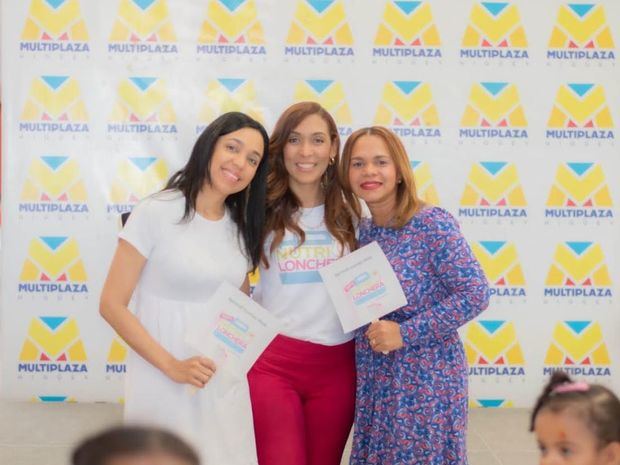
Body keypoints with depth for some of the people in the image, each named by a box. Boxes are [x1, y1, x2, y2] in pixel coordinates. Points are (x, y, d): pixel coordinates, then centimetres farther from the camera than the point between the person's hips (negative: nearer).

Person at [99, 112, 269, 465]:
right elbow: (112, 305, -12)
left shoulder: (243, 227, 7)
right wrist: (171, 366, -19)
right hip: (164, 381, -5)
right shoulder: (156, 213, -11)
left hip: (226, 383, 5)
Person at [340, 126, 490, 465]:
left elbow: (475, 295, -17)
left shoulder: (433, 224, -12)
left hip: (426, 379, -6)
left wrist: (406, 333, -20)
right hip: (373, 380, 6)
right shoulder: (362, 231, 7)